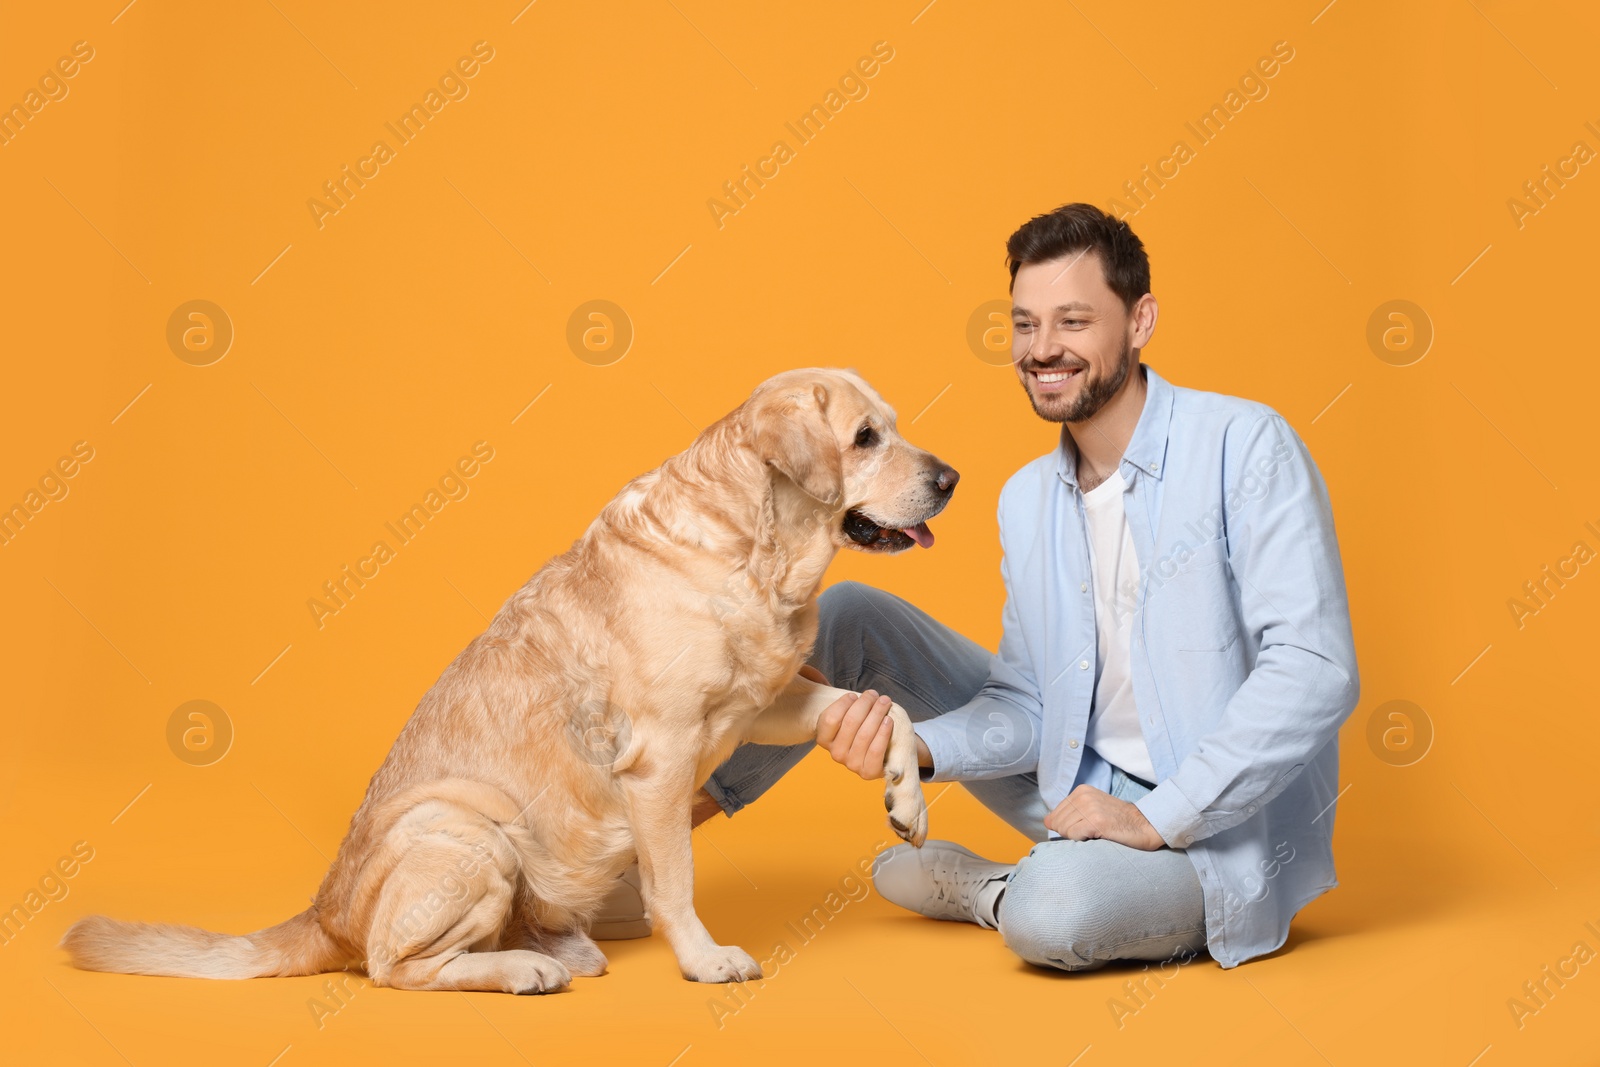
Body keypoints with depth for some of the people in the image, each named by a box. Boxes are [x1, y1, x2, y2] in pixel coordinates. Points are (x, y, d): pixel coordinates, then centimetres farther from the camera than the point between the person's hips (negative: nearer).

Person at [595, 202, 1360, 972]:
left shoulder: (1243, 445, -16)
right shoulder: (1026, 501, 5)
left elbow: (1315, 669, -23)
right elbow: (1026, 706, 5)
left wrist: (1159, 816, -24)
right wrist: (916, 746, -15)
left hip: (1221, 834, -6)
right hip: (1083, 796, 6)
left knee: (1051, 912, -40)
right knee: (845, 618, 2)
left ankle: (986, 890, -3)